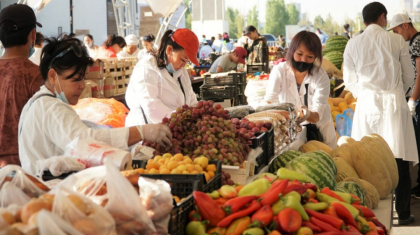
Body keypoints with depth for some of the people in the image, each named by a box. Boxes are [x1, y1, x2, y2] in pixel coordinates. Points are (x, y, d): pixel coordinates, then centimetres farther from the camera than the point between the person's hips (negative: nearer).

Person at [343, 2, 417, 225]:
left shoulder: (353, 44, 2)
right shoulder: (396, 41, -2)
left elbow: (349, 80, 6)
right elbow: (408, 77, 6)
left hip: (367, 104, 2)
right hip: (394, 103, -1)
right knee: (399, 160, 4)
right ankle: (402, 213, 10)